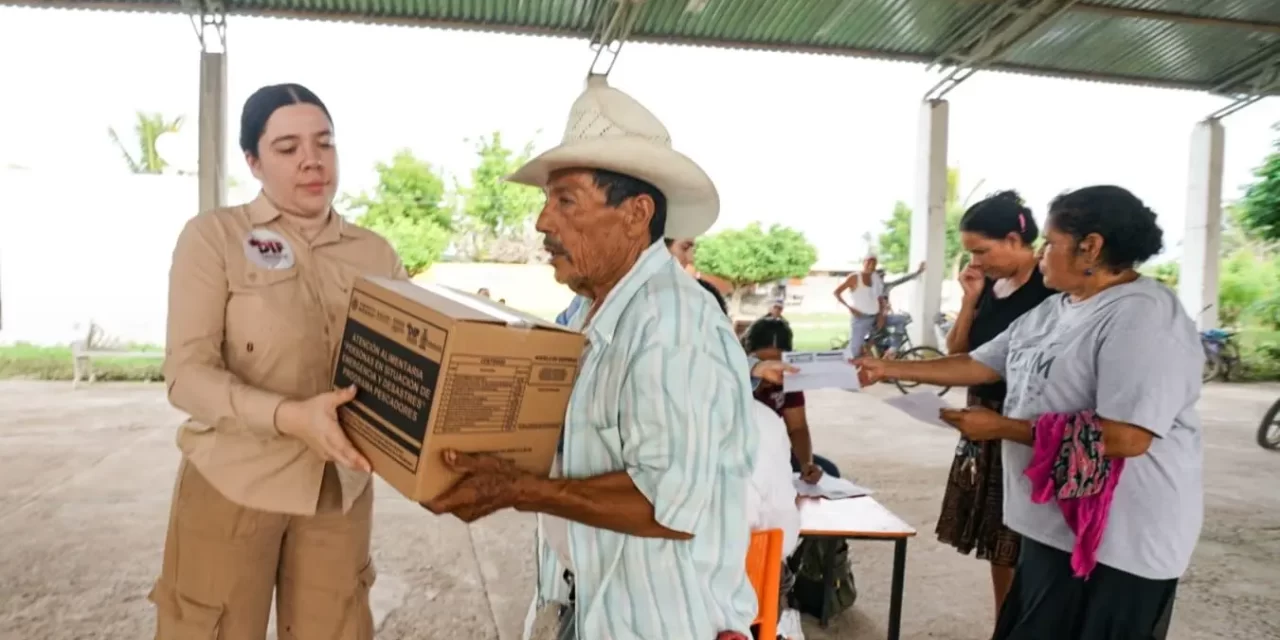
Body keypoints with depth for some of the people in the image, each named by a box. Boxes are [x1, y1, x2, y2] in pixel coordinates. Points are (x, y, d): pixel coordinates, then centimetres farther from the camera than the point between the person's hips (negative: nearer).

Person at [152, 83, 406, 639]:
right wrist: (289, 416, -28)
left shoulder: (375, 252, 4)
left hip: (341, 487, 3)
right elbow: (187, 373, -12)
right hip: (233, 483, -2)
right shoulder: (213, 235, -6)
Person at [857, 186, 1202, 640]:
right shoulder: (1053, 310, 9)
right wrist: (890, 369, 10)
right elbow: (979, 364, 14)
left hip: (1116, 541, -9)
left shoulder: (1143, 318, -21)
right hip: (1053, 525, 9)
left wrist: (1001, 427, -23)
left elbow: (1124, 438, -29)